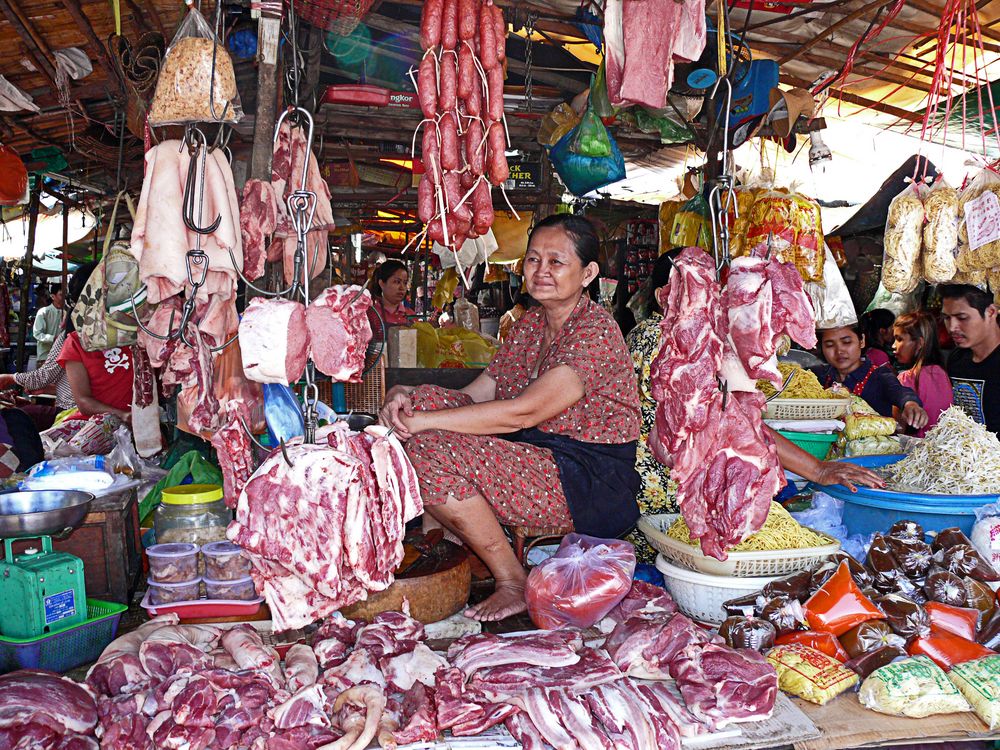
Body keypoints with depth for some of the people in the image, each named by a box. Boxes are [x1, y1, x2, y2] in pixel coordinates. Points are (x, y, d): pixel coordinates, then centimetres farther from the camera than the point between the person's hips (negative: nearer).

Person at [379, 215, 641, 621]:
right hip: (535, 456, 9)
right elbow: (475, 394, 8)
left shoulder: (596, 332, -16)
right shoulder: (530, 323, 12)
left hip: (593, 485, -9)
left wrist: (421, 421, -23)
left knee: (431, 450, -23)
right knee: (425, 400, -4)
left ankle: (516, 584, -7)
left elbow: (522, 413, -25)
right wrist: (407, 397, -11)